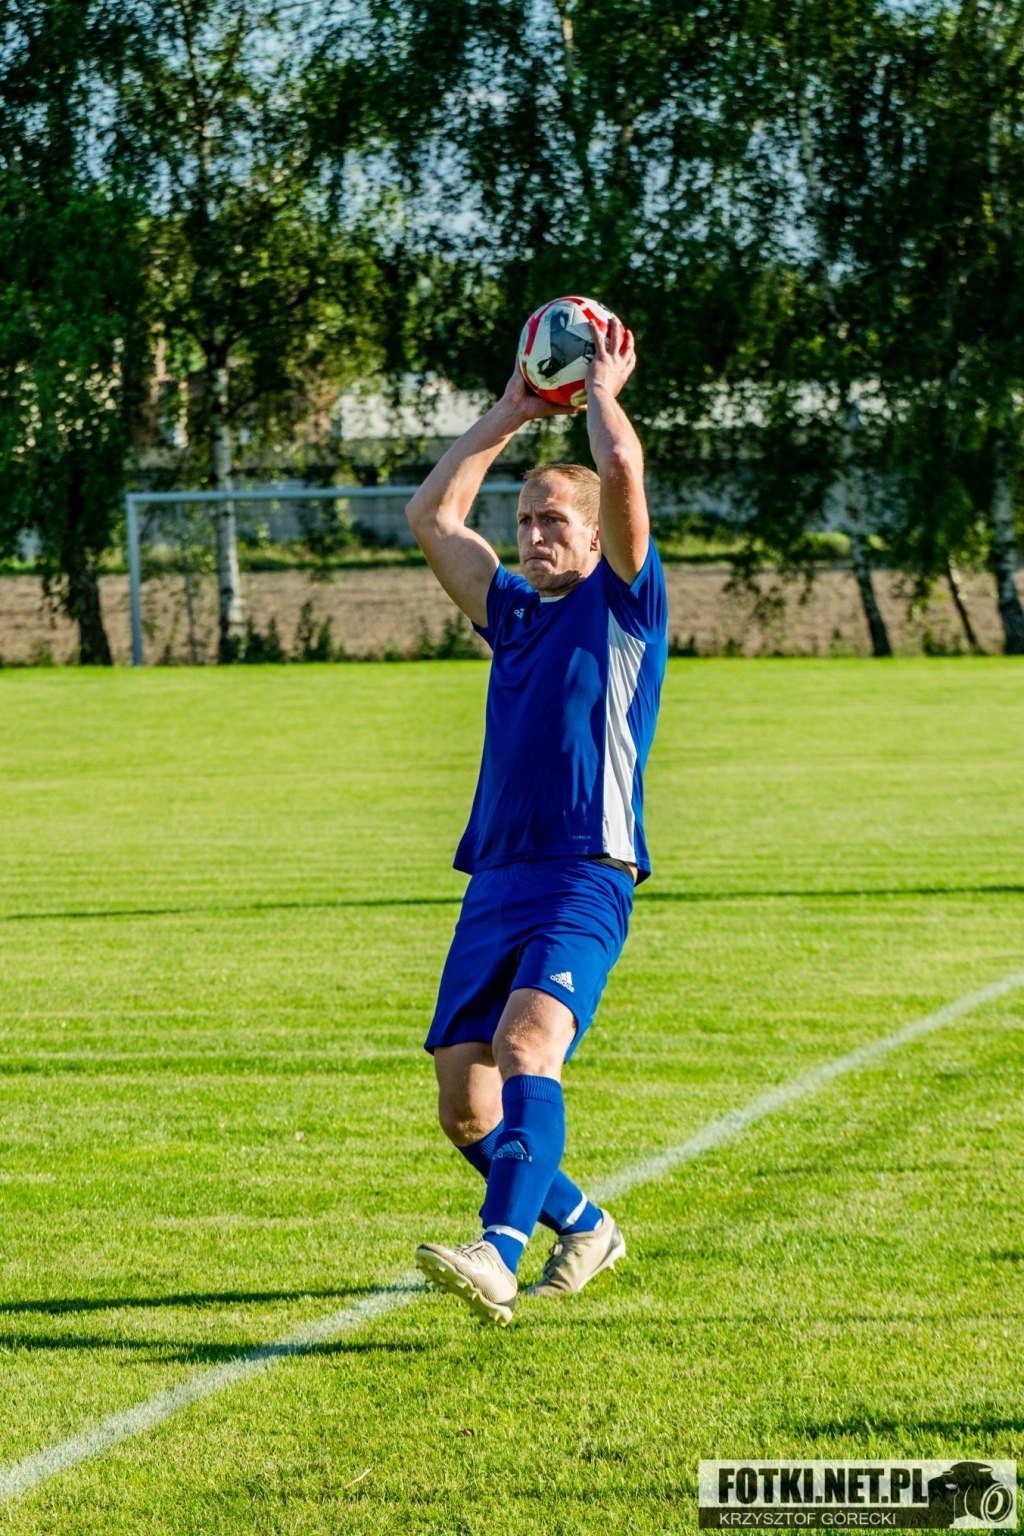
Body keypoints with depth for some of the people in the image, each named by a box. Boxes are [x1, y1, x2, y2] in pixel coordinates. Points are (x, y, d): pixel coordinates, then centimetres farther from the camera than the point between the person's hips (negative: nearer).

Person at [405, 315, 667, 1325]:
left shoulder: (623, 602, 5)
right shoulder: (513, 609, 23)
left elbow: (623, 470, -8)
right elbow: (432, 516, 27)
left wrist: (603, 388, 10)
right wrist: (512, 412, 27)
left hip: (585, 878, -7)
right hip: (496, 880, 7)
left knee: (528, 1042, -30)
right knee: (465, 1107, 1)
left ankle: (497, 1257, -44)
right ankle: (581, 1229, 24)